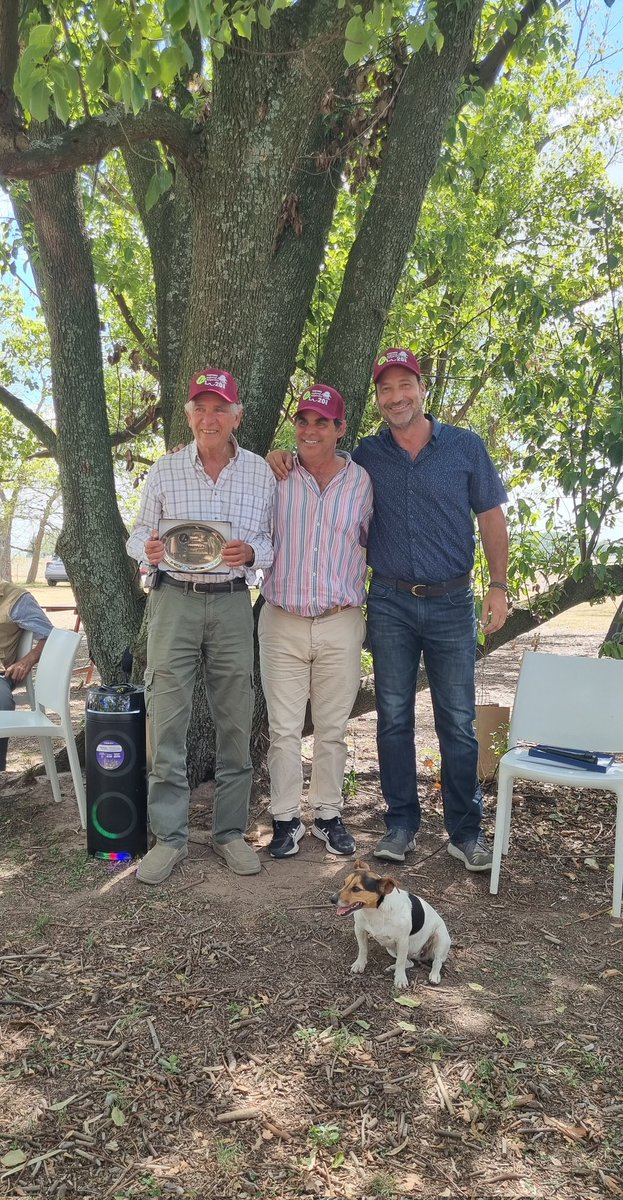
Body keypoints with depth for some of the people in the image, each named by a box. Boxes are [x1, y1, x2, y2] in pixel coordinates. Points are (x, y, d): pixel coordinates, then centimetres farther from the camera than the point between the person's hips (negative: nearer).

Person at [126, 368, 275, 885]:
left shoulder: (260, 472, 4)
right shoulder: (164, 471, 4)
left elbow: (275, 542, 7)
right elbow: (138, 534, 9)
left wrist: (252, 553, -15)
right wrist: (148, 548, -14)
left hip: (232, 604, 1)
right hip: (174, 601, 0)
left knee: (235, 722, 5)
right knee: (167, 721, 0)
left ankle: (230, 830, 20)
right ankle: (170, 836, 13)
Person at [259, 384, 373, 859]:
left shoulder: (361, 481, 3)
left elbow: (372, 543, 13)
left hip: (341, 624, 0)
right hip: (282, 622, 0)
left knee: (333, 728, 11)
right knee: (284, 728, 5)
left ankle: (329, 814, 26)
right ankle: (286, 818, 19)